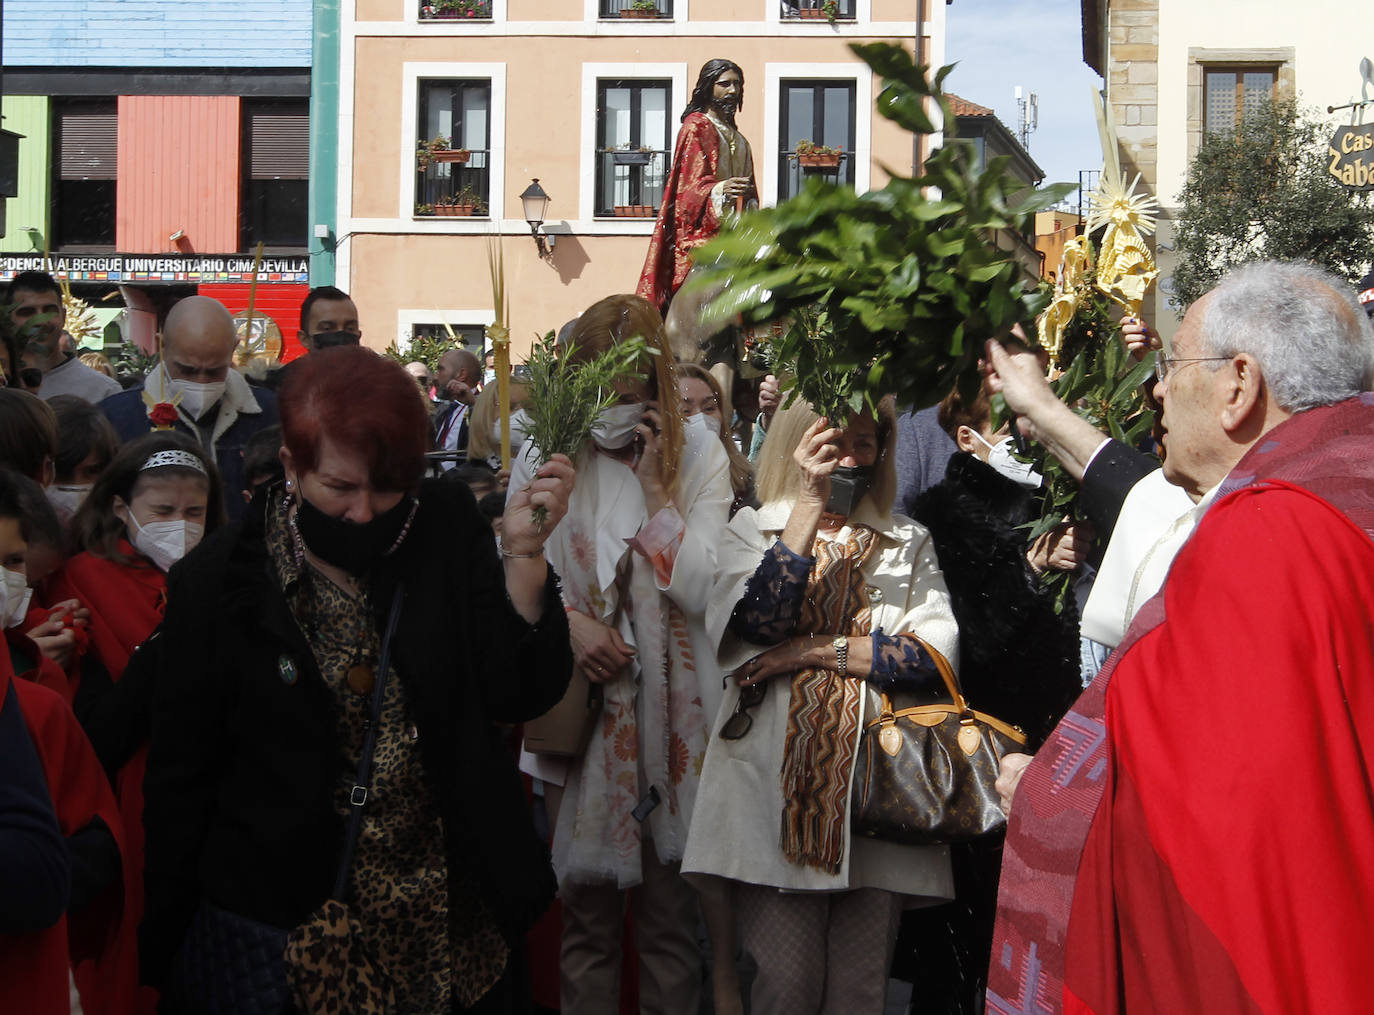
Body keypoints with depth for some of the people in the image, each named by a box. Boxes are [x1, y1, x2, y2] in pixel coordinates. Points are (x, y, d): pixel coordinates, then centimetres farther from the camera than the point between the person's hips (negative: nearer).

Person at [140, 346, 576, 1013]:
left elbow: (522, 695, -8)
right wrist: (167, 956, -2)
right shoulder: (217, 581, -9)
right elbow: (180, 778, -3)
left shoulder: (448, 530, -3)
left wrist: (523, 553, -20)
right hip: (286, 934, -2)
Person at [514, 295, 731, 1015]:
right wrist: (571, 622, -15)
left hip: (673, 708, 0)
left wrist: (656, 489, -11)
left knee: (670, 908, 5)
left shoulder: (699, 456, 0)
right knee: (586, 903, 7)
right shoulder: (545, 456, 3)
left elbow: (699, 589, -8)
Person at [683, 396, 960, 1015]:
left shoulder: (909, 543, 15)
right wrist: (809, 504, -13)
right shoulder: (751, 530, 12)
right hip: (779, 777, -2)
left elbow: (937, 652, -1)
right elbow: (757, 624, -9)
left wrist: (818, 650, -8)